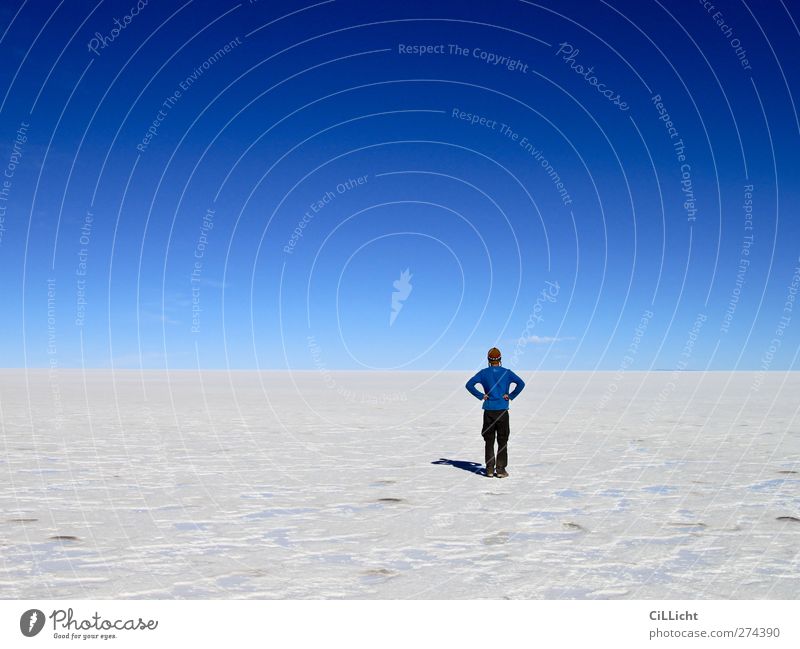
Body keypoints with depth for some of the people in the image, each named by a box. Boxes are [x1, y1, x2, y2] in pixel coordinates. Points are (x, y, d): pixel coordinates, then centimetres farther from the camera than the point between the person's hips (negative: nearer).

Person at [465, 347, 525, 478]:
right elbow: (521, 383, -11)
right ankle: (501, 470, 3)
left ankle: (489, 469, 7)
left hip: (488, 411, 1)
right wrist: (511, 396, -5)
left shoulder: (484, 373, 3)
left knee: (489, 441, 8)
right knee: (502, 441, 5)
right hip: (502, 411, -1)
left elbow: (469, 384, -6)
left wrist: (481, 396, -1)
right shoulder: (506, 372, 1)